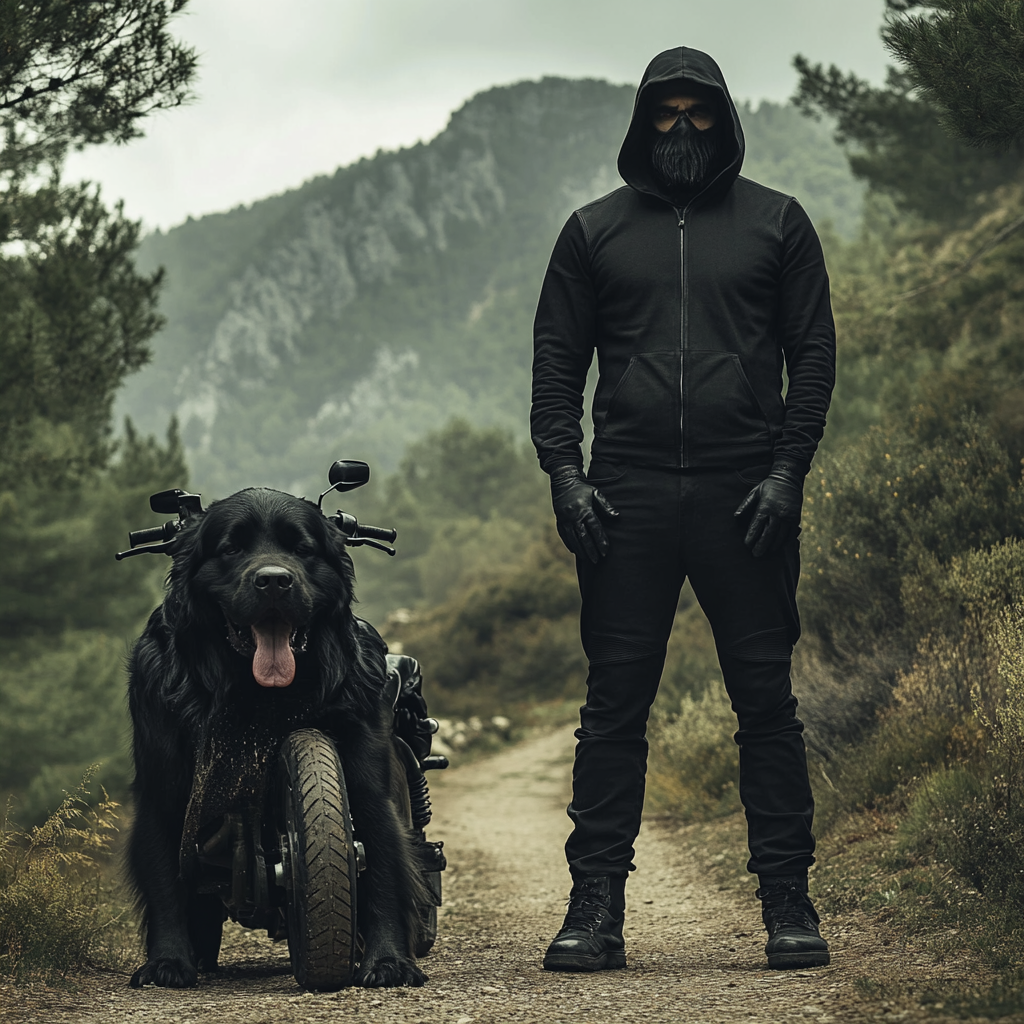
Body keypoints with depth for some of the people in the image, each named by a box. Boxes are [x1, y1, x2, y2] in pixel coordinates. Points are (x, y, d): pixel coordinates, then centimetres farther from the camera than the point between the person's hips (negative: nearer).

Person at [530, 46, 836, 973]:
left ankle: (787, 901, 6)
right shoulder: (595, 232, 13)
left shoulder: (776, 223, 10)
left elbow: (813, 352, 7)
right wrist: (565, 473, -2)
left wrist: (787, 471, -5)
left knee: (767, 701, 0)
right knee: (614, 703, 0)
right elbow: (556, 363, 12)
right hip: (628, 496, 1)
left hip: (746, 497, -1)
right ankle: (596, 904, 3)